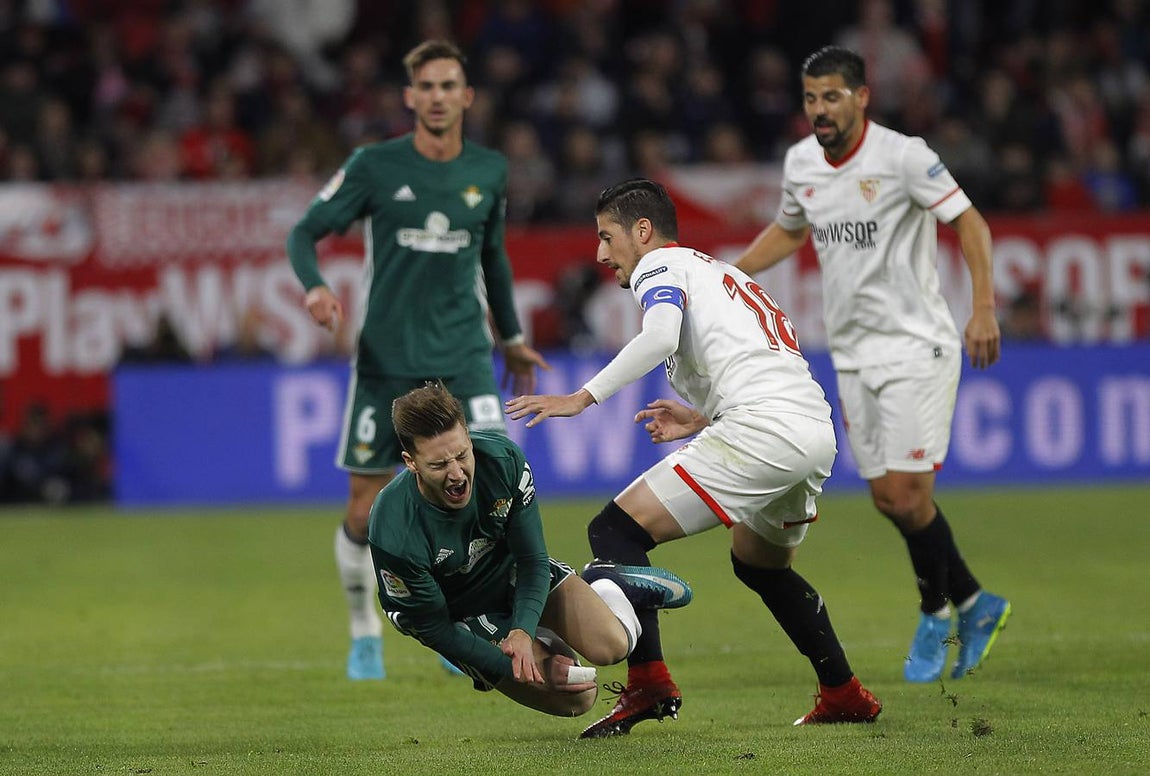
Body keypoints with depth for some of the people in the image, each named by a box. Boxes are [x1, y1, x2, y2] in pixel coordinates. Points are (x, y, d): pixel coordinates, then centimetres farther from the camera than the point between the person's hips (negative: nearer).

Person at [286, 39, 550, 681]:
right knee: (366, 513, 1)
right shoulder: (375, 166, -4)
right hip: (386, 358, -1)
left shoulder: (489, 171, 5)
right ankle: (365, 637, 24)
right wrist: (315, 287, -20)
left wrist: (512, 337, 28)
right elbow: (306, 232, 0)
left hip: (463, 357, 1)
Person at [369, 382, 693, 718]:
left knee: (611, 645, -10)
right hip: (464, 615, -3)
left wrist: (522, 632, -31)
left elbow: (532, 560, -16)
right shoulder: (392, 537, -37)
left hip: (515, 573, 3)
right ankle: (544, 646, 21)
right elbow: (432, 628, -23)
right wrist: (515, 670, -27)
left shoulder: (503, 459, -28)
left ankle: (606, 586, 24)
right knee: (576, 699, -14)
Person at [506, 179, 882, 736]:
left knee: (616, 531, -7)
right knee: (759, 564, 33)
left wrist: (584, 397, -17)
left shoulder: (660, 265, 7)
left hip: (762, 428, -9)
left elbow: (660, 335, -16)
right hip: (817, 432, 9)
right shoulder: (721, 273, 33)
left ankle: (649, 682, -21)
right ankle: (844, 696, 34)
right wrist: (703, 418, 28)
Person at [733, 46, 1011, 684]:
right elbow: (789, 231, 23)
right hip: (852, 352, 6)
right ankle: (974, 606, 24)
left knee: (907, 494, -11)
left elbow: (969, 222, -14)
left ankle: (936, 616, 12)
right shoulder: (800, 163, 4)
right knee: (887, 498, 6)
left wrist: (984, 308, -24)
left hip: (916, 345, -6)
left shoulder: (903, 156, -15)